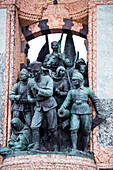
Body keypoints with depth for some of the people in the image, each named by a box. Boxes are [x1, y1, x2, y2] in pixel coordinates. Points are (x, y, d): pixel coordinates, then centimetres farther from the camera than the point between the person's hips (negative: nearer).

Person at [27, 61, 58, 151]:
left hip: (49, 105, -4)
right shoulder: (30, 82, 4)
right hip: (38, 106, 4)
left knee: (52, 128, 0)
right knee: (34, 126, -11)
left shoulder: (48, 79, -9)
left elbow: (50, 93, -20)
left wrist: (38, 88, -22)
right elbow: (29, 94, 22)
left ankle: (55, 147, 12)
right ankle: (36, 146, -6)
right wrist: (31, 99, 1)